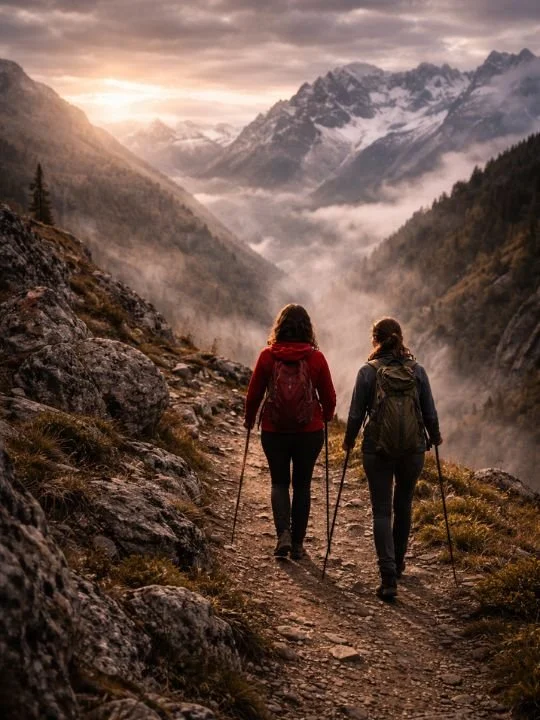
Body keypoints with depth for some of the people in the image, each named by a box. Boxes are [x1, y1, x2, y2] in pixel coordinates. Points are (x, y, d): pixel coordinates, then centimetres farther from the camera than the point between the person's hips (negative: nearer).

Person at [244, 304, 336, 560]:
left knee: (279, 483, 13)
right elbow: (329, 397, 2)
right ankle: (297, 543, 15)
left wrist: (249, 419, 17)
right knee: (302, 485, 13)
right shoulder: (316, 357, -6)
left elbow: (254, 393, -1)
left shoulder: (267, 355, -6)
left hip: (274, 431, 0)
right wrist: (326, 417, 23)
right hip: (309, 432, 0)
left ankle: (283, 534, -7)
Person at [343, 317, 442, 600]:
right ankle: (398, 563, 38)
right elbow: (429, 412, 3)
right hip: (413, 448, 2)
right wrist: (434, 437, 22)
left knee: (382, 511, 2)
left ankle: (389, 577, -10)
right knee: (403, 506, 22)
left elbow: (356, 413, -3)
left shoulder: (368, 371, -6)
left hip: (377, 449, -2)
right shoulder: (417, 370, -1)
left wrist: (349, 440, 15)